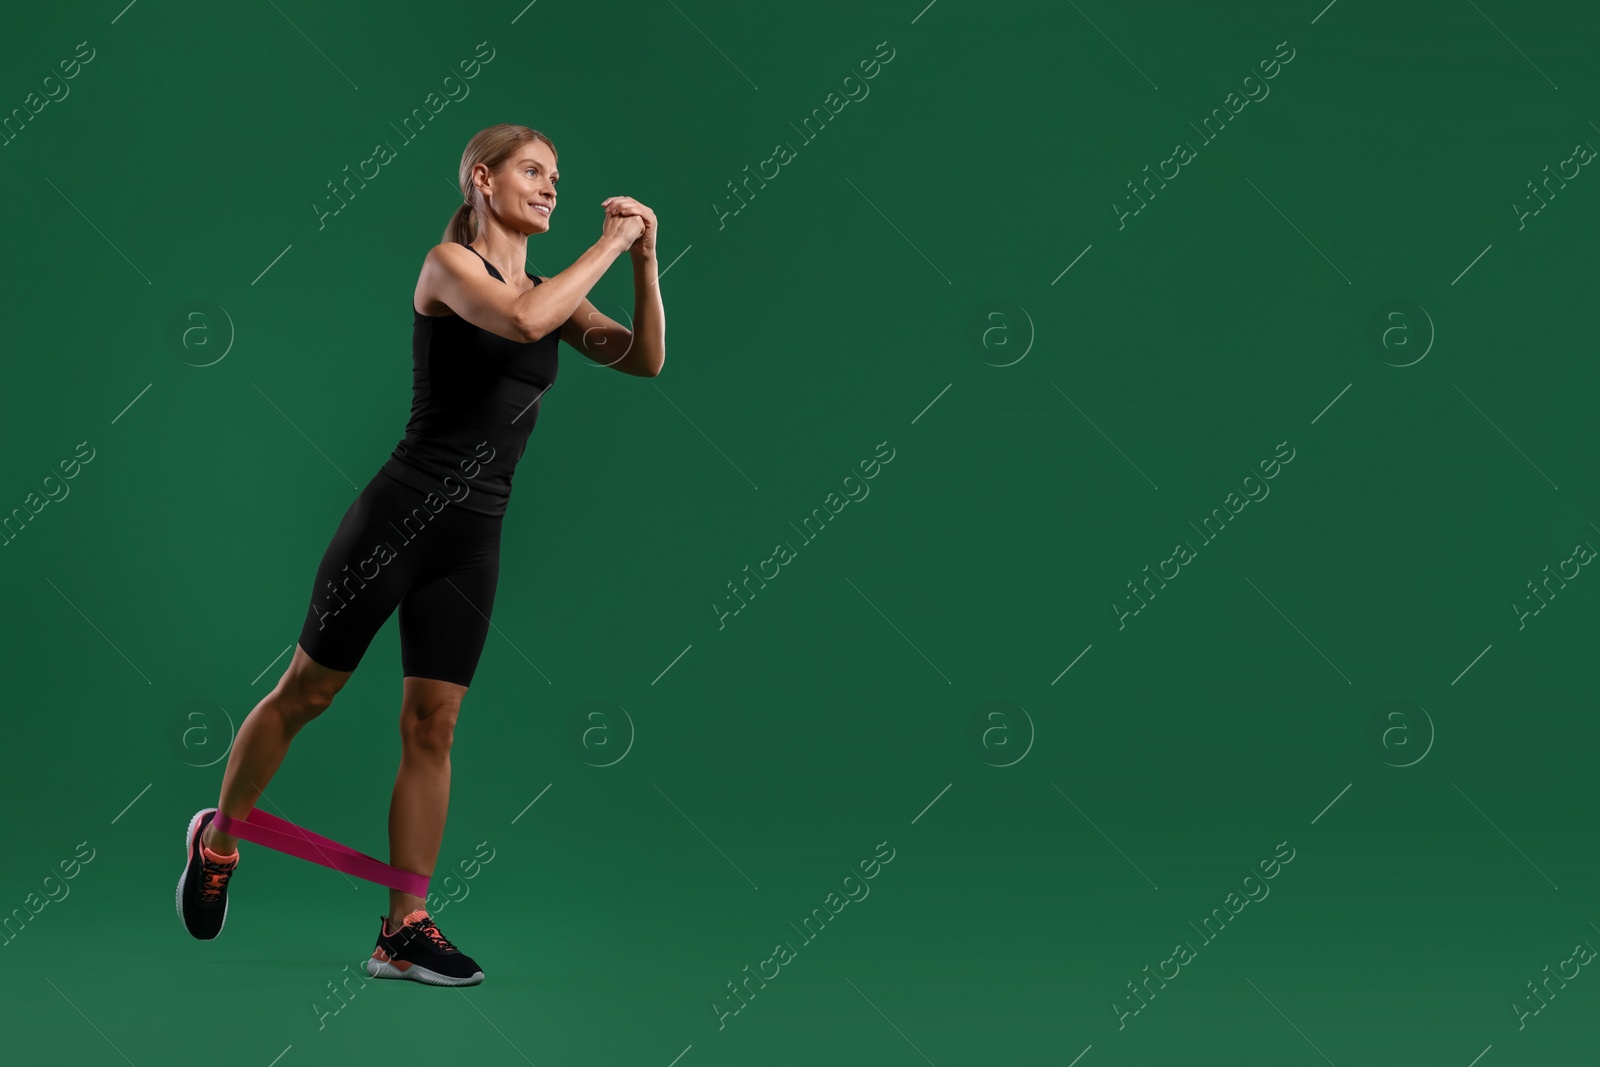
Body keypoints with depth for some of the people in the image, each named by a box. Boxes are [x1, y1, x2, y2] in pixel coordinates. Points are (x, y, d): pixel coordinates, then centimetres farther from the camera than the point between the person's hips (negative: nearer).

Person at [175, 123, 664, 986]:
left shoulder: (553, 289, 11)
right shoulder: (449, 265, -7)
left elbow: (643, 360, 4)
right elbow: (522, 320, -27)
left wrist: (643, 263, -7)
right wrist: (607, 247, -17)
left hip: (475, 536, 5)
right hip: (400, 511, -5)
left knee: (431, 727, 4)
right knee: (307, 690, 7)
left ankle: (403, 931, 7)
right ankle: (216, 838, 30)